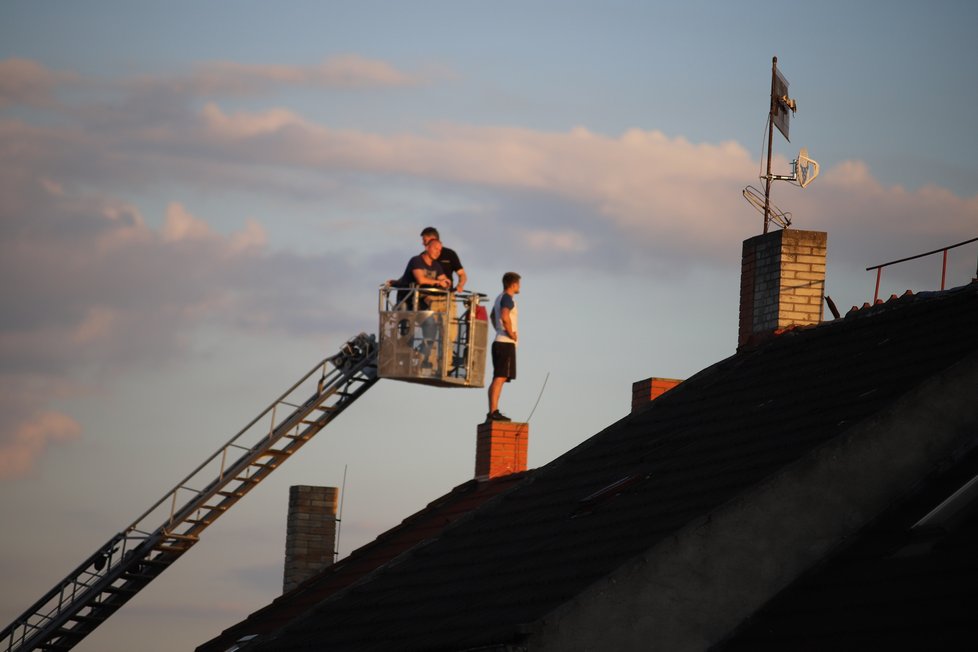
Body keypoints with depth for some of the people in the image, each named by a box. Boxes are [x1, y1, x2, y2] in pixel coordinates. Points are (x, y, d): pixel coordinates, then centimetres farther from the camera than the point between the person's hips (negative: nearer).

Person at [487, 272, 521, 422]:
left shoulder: (499, 298, 18)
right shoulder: (508, 298, -12)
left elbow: (492, 316, 35)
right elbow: (505, 316, -30)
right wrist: (511, 333, -17)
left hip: (498, 341, 10)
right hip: (506, 343, -10)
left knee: (497, 379, 10)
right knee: (500, 378, -13)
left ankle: (492, 411, 10)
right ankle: (494, 412, -19)